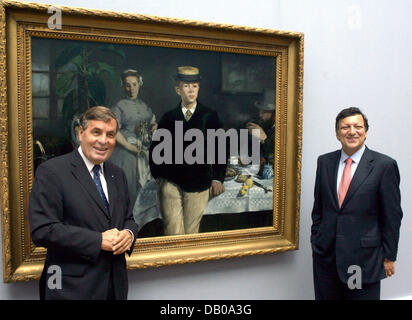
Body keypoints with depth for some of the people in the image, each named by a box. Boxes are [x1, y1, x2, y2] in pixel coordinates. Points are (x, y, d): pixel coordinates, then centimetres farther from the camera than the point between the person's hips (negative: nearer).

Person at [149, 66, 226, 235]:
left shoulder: (210, 116, 4)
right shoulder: (168, 117, 8)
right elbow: (155, 147, 14)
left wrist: (217, 178, 2)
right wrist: (158, 175, 7)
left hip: (198, 182, -1)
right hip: (170, 182, 1)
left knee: (191, 231, 6)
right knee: (173, 229, -4)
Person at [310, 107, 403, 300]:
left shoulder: (384, 165, -7)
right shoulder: (324, 162, 5)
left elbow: (392, 216, -4)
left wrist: (389, 256, -2)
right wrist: (315, 240, 10)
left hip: (364, 256, -3)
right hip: (325, 254, 4)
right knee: (325, 297, 13)